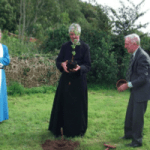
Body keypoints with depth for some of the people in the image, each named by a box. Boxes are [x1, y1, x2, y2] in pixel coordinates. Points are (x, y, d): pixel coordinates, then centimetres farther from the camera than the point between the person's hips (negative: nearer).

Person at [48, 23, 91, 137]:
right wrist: (62, 64, -19)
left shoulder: (85, 47, 0)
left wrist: (79, 68, -26)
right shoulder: (65, 47, 9)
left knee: (78, 105, 4)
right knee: (63, 104, 5)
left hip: (79, 81, -2)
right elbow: (58, 61, 4)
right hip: (66, 80, 2)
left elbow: (88, 65, -5)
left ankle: (77, 131, 19)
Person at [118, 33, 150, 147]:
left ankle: (137, 140, 16)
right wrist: (128, 83, 6)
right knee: (130, 114, 19)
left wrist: (127, 85, -21)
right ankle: (129, 134, 37)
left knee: (137, 116, 1)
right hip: (135, 91, 10)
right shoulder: (135, 55, 8)